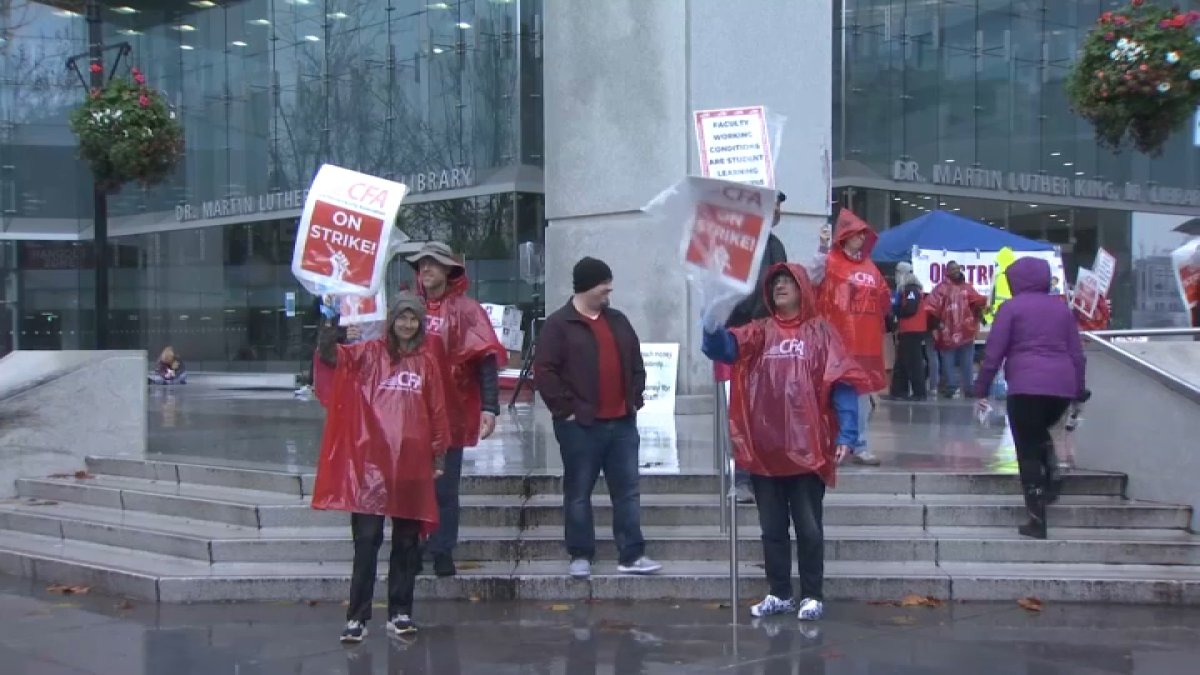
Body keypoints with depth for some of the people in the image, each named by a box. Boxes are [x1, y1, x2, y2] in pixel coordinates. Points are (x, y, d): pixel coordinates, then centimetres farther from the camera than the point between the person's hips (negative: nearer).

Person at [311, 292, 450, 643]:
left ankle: (400, 613, 17)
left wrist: (439, 454, 8)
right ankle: (357, 617, 1)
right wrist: (330, 324, -29)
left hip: (412, 462, 2)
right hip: (371, 460, -2)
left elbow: (437, 410, 10)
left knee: (407, 541, 8)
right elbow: (330, 356, -11)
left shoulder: (427, 360, 8)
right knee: (367, 539, -3)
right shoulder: (371, 353, 4)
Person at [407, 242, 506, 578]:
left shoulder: (465, 310, -2)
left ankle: (442, 553, 10)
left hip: (449, 414, -4)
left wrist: (489, 407, -16)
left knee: (444, 487, 3)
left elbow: (486, 359, -8)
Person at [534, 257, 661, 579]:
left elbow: (636, 364, 21)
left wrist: (635, 400, 10)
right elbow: (544, 373, -11)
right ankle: (581, 556, 12)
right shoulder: (558, 325, -6)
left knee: (628, 490, 5)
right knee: (578, 493, 3)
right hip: (580, 425, -5)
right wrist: (565, 409, -13)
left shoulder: (618, 321, 14)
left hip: (621, 422, 6)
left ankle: (632, 555, 10)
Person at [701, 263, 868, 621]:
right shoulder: (759, 332, 10)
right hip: (764, 448, 3)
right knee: (772, 527, 11)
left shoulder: (821, 331, 1)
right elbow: (719, 348, -8)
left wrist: (846, 434, -16)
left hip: (807, 448, -3)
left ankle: (812, 596, 15)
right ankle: (780, 594, 22)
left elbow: (842, 382, -6)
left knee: (808, 527, 4)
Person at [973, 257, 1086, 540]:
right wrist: (1080, 392, 21)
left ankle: (1037, 520, -5)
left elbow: (994, 351, -2)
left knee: (1028, 449, 0)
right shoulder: (1061, 307, 17)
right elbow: (1077, 353, 16)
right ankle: (1048, 484, 12)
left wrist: (982, 389, 3)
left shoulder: (1012, 307, 4)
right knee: (1040, 432, 29)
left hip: (1026, 386, -5)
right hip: (1062, 386, 5)